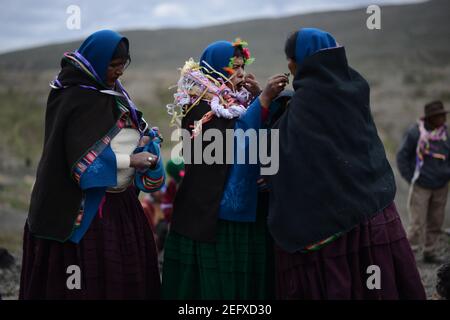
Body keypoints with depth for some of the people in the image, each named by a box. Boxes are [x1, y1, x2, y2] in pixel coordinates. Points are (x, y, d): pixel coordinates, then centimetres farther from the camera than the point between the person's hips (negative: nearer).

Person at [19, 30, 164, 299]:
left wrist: (145, 139, -7)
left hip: (120, 201, 8)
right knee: (92, 276, -6)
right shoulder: (78, 99, -15)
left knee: (125, 271, 7)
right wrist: (131, 160, -19)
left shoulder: (111, 92, 10)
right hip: (87, 206, -8)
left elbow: (130, 128, 15)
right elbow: (83, 157, -20)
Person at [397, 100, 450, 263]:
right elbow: (402, 157, -5)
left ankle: (430, 253, 19)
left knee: (435, 222, 8)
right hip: (421, 186, -5)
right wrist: (411, 179, -6)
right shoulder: (415, 132, -12)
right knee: (417, 223, -6)